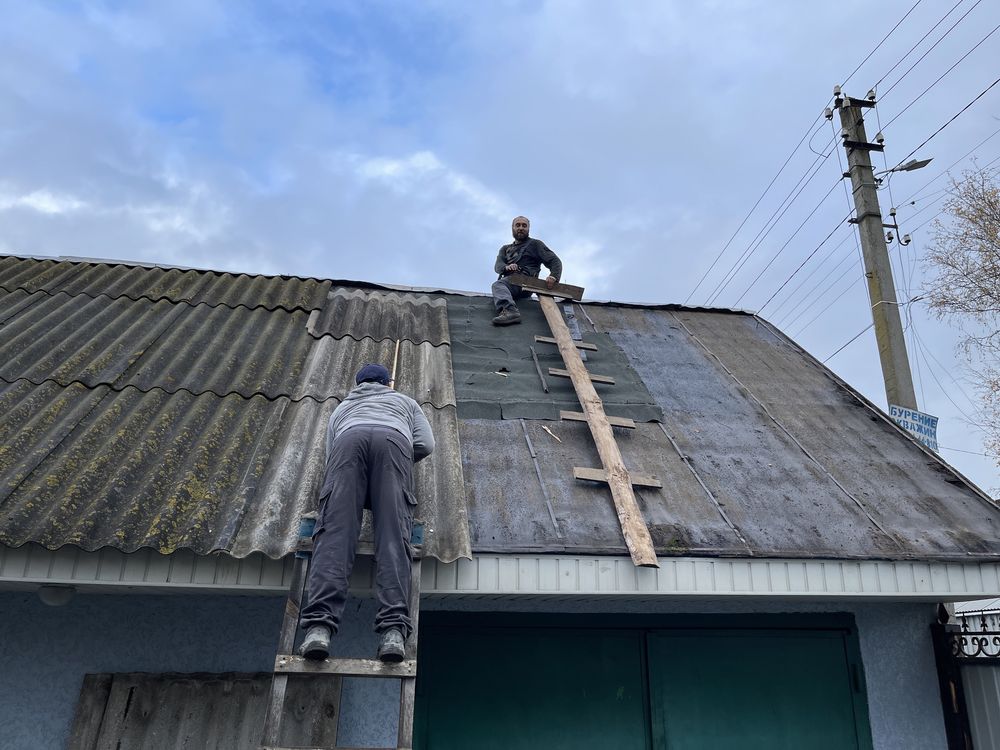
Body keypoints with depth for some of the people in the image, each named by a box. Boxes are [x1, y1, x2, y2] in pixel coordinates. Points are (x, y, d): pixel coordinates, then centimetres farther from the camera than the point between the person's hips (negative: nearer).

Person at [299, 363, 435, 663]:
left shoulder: (342, 407, 44)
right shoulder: (405, 401, 41)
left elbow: (331, 456, 32)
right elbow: (425, 445, 25)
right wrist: (398, 464, 39)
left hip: (350, 437, 1)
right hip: (394, 439, -1)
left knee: (335, 530, -12)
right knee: (393, 535, -12)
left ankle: (319, 626, -30)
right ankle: (393, 629, -28)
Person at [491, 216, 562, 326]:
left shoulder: (535, 244, 20)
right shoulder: (505, 249, 33)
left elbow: (555, 261, 10)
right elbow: (497, 266, 14)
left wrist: (553, 277, -13)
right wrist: (506, 267, -12)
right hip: (507, 281, 7)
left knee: (498, 285, -34)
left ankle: (509, 311, -59)